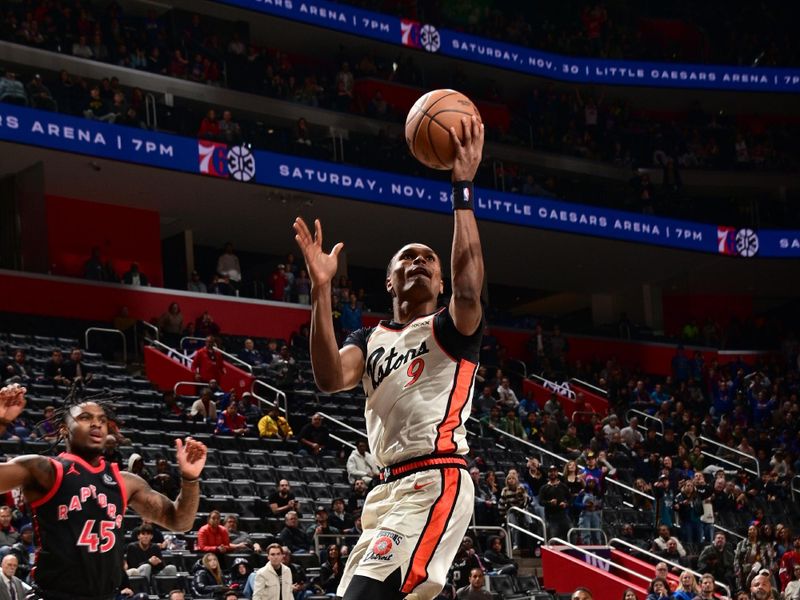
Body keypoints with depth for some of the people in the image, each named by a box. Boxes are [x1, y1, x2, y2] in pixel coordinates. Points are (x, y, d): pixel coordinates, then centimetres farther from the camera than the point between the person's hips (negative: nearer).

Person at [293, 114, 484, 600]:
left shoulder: (450, 329, 6)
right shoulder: (369, 340, 21)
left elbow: (468, 289, -19)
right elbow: (330, 377, -2)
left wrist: (463, 188, -20)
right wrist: (322, 287, -10)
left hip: (436, 483, -8)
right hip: (391, 487, 8)